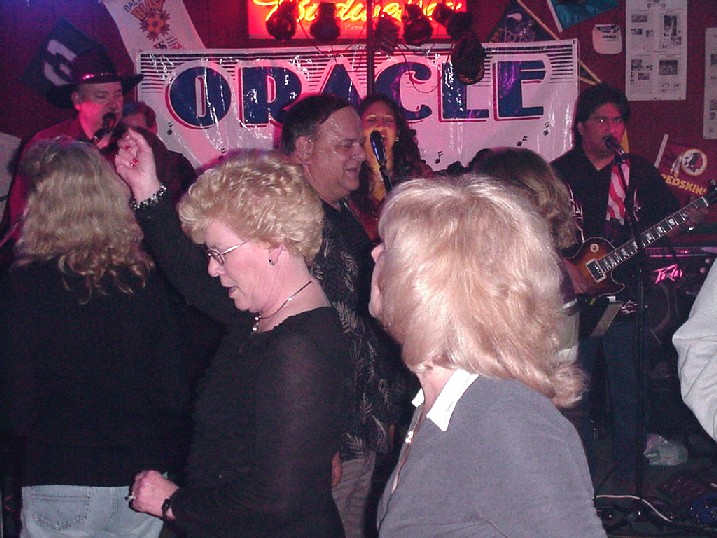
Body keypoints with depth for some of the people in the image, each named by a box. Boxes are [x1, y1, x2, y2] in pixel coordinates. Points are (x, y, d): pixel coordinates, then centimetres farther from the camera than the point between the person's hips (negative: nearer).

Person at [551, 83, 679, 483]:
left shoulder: (639, 172, 6)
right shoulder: (559, 174, 3)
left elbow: (669, 220, 3)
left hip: (624, 293, 0)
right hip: (575, 299, 0)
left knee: (628, 385, 6)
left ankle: (629, 468, 20)